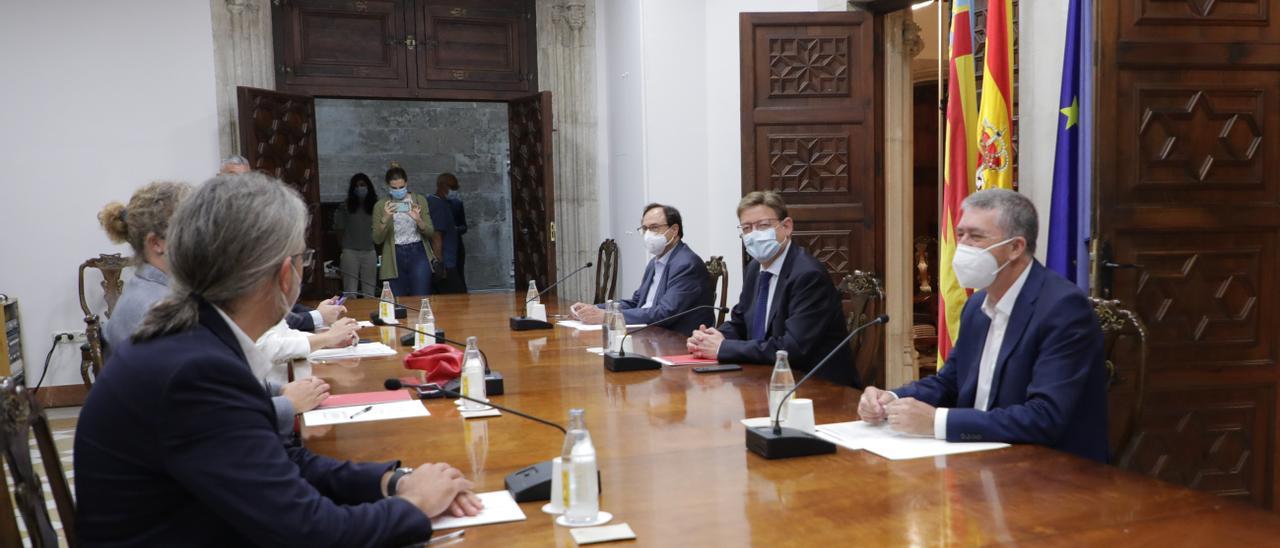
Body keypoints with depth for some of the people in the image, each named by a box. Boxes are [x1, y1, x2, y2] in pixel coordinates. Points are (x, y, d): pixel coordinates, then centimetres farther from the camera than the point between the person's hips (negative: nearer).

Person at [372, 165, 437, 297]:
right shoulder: (380, 205, 3)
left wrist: (418, 220, -18)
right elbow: (377, 239, -3)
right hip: (395, 258, 1)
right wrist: (385, 219, -19)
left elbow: (431, 233, 1)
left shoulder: (419, 200, 4)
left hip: (418, 254, -1)